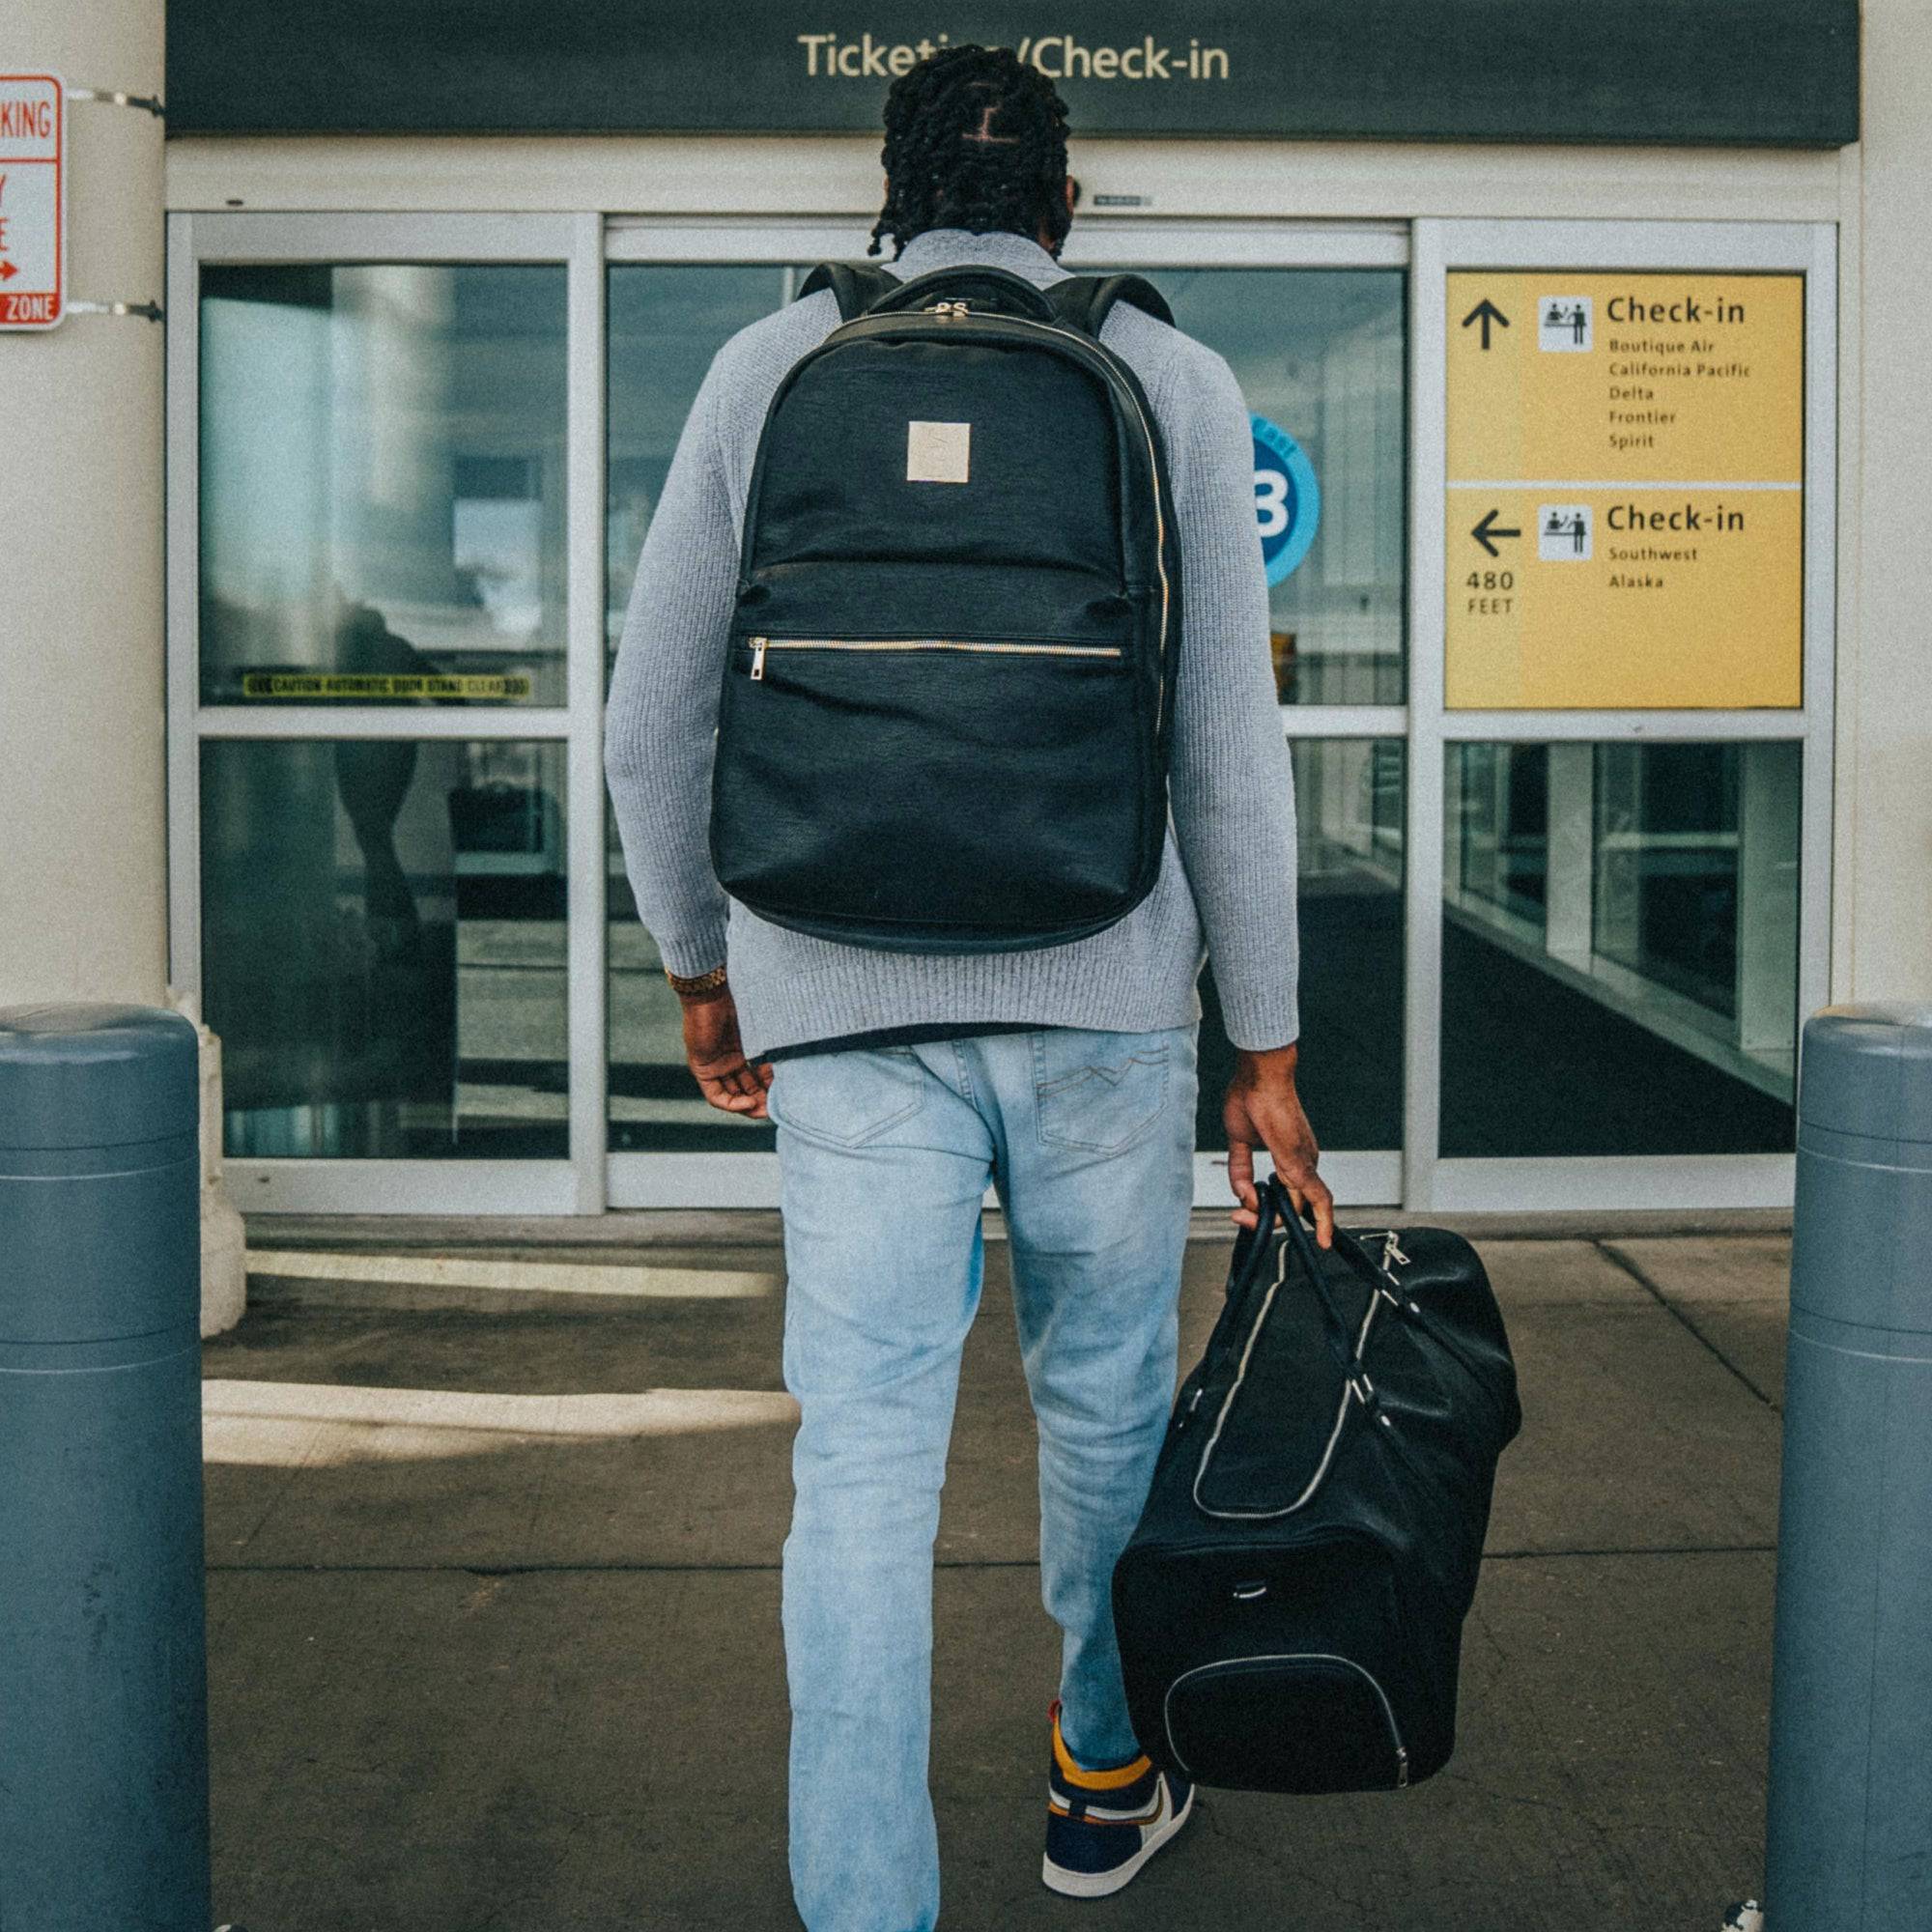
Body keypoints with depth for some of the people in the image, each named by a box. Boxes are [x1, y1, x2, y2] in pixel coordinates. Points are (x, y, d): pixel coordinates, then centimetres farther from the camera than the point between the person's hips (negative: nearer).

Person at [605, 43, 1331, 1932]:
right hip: (1103, 993, 0)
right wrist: (1264, 1047, 6)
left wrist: (700, 966, 19)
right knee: (1104, 1405, 19)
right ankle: (1104, 1776, 38)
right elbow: (1230, 749, 1)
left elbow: (651, 724, 6)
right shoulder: (1173, 383, 3)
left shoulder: (764, 372, 6)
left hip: (844, 1006, 0)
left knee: (864, 1457, 2)